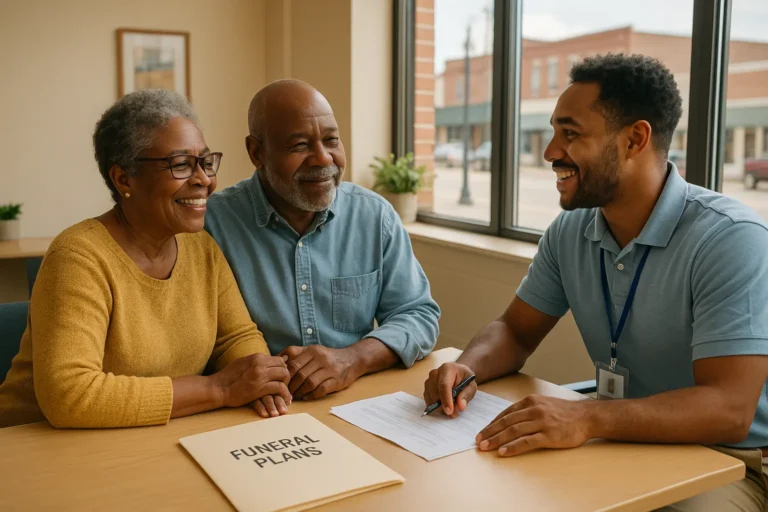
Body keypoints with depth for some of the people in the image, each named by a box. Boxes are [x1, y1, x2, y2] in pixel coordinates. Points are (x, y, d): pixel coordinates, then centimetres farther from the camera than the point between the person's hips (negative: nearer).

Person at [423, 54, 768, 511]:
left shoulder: (730, 239, -22)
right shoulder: (569, 233, -2)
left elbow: (728, 409, -29)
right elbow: (516, 333, 7)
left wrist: (588, 419, -43)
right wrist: (468, 367, -16)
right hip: (627, 445, 5)